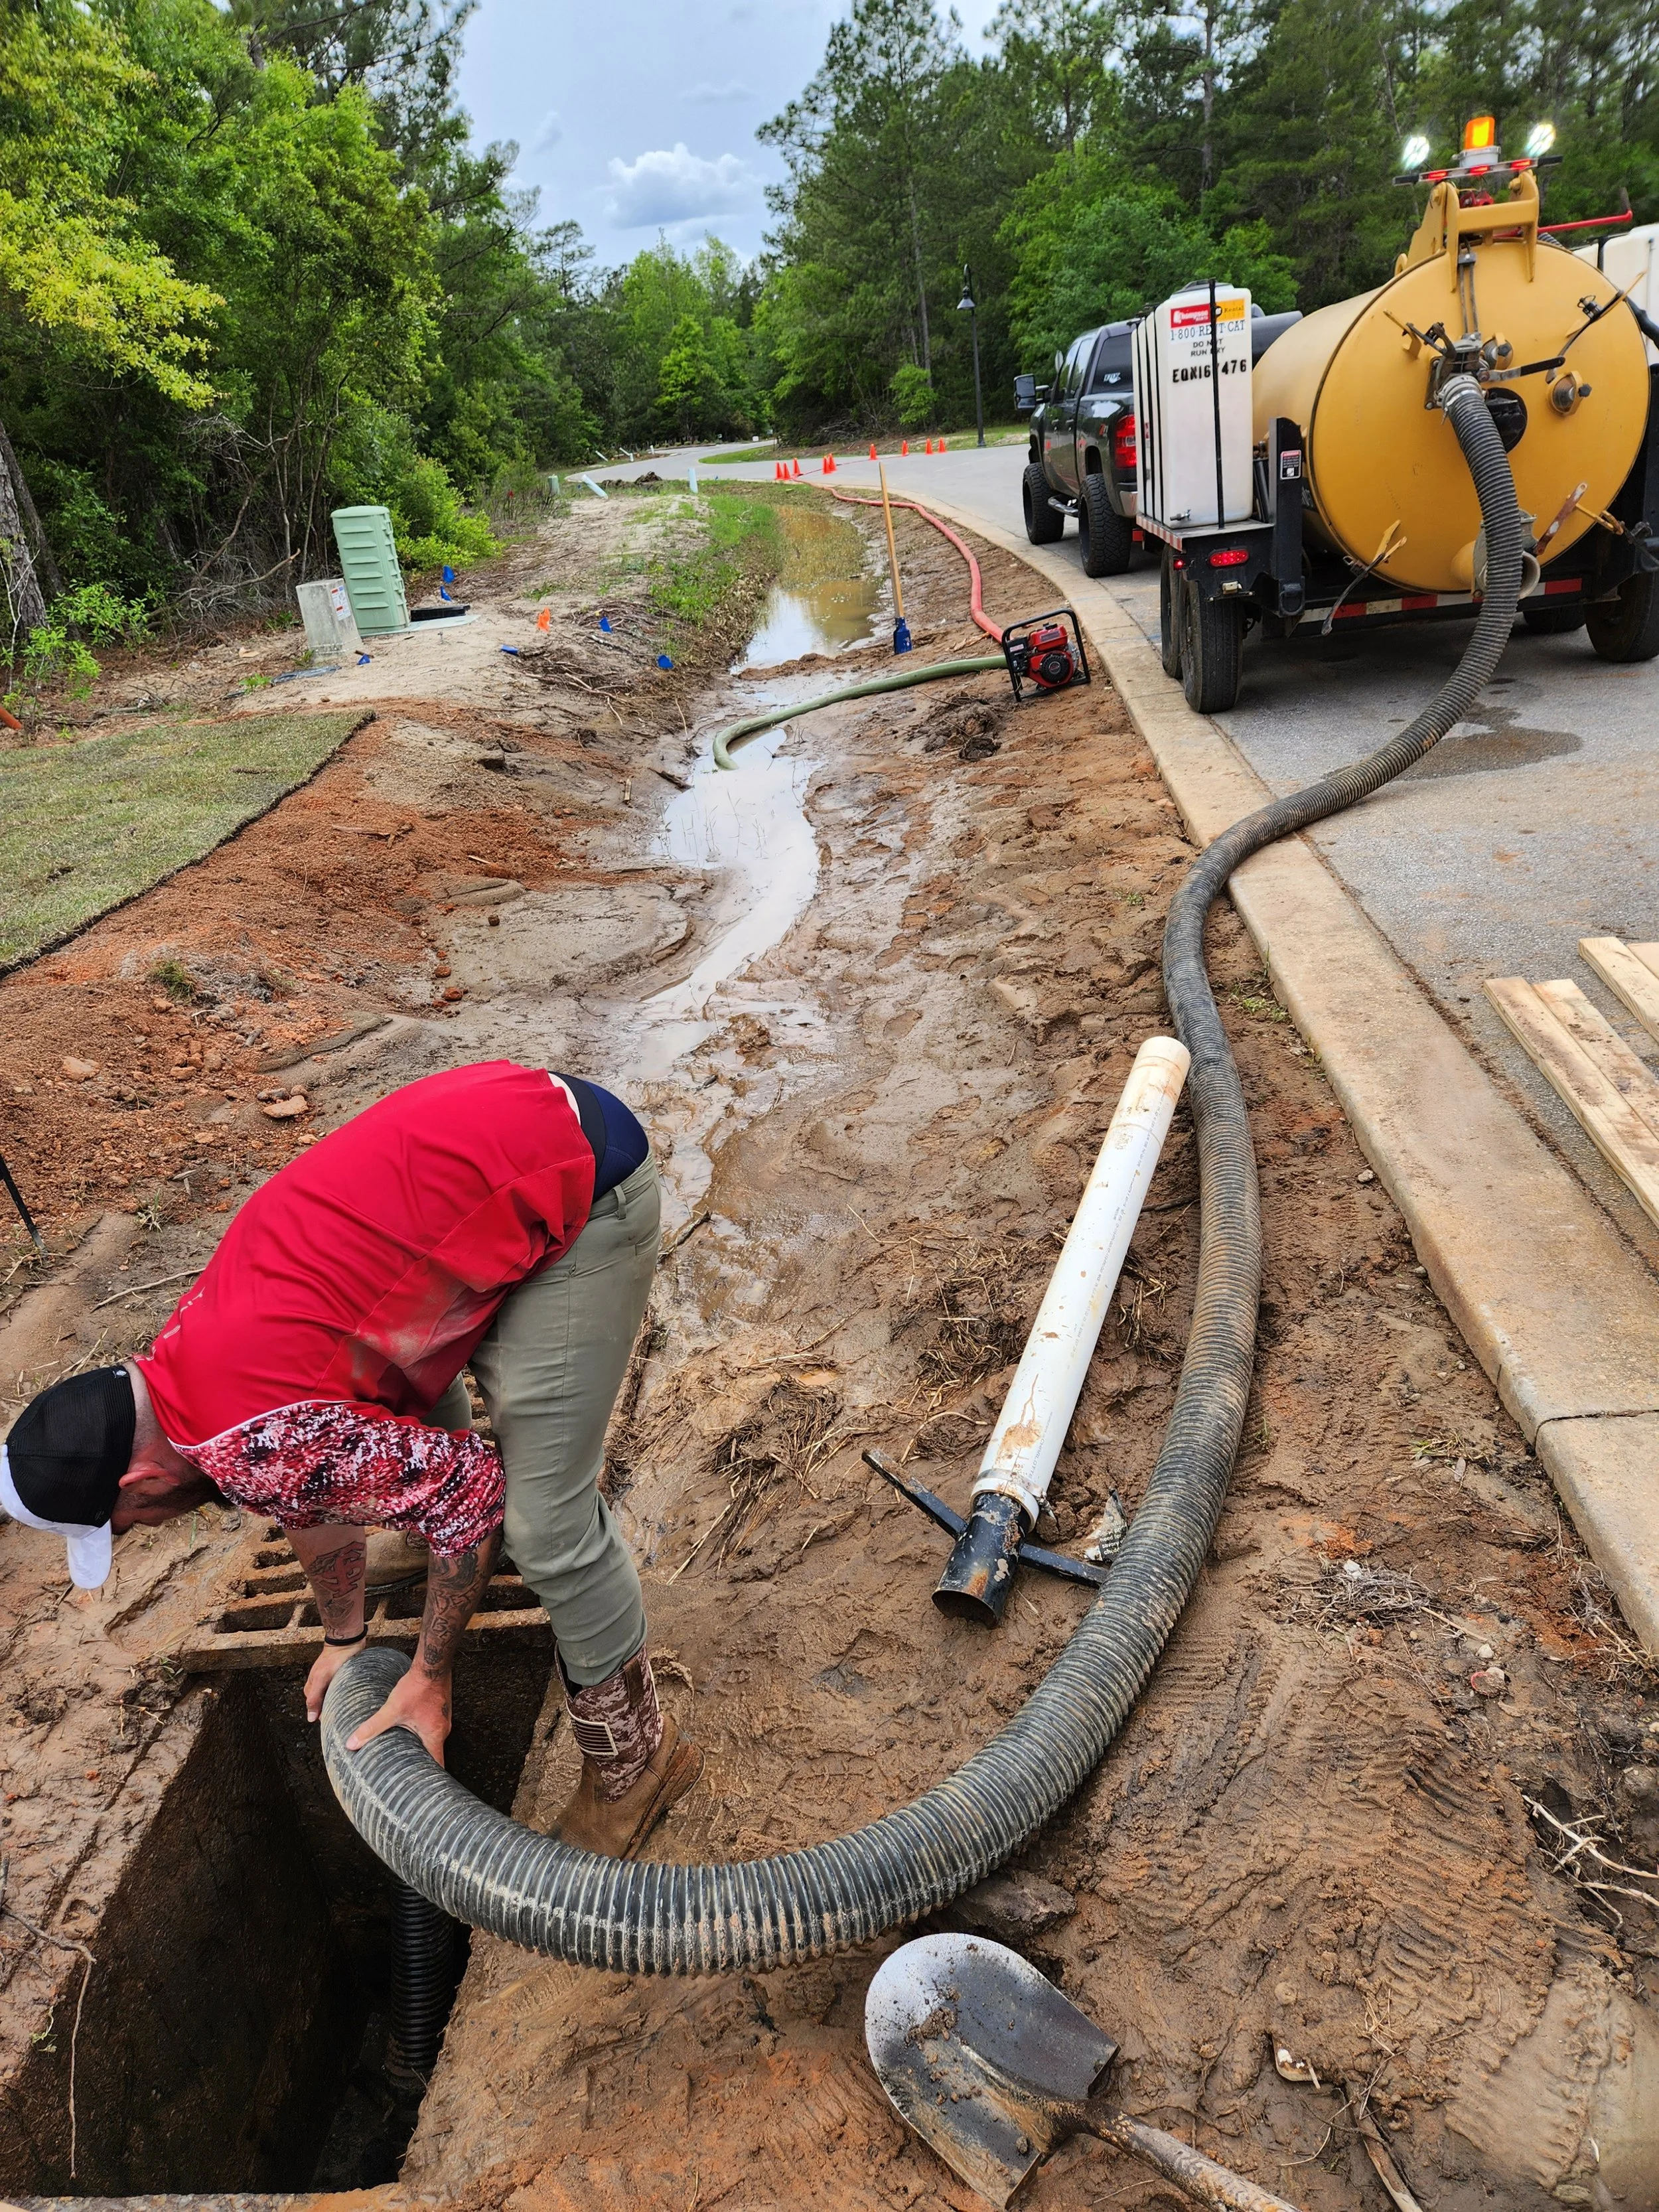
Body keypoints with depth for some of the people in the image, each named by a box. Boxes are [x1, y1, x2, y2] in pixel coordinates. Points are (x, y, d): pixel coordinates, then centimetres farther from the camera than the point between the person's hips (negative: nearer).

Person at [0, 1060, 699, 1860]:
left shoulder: (251, 1441, -18)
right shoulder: (187, 1352, 11)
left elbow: (470, 1492, -10)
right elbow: (320, 1488, 25)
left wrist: (429, 1679, 4)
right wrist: (343, 1637, 38)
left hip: (579, 1182, -10)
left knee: (545, 1518, -5)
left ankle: (635, 1754, 17)